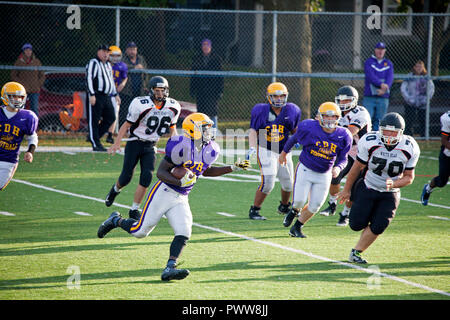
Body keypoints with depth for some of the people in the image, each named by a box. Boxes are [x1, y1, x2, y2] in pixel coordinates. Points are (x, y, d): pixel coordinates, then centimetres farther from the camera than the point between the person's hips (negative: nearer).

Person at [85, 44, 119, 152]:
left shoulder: (108, 64, 21)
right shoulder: (93, 63, -7)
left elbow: (111, 80, 29)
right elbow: (89, 78, -15)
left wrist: (115, 94, 25)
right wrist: (92, 94, -23)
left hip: (106, 96, 9)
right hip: (95, 96, -9)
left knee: (111, 117, 7)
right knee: (94, 120, -5)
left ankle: (92, 137, 17)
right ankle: (96, 144, -3)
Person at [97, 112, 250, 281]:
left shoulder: (210, 151, 2)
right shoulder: (181, 147, -21)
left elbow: (206, 171, 22)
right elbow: (161, 172, -17)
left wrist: (232, 168, 16)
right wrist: (180, 182, -32)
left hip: (181, 200, 6)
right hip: (164, 192, -6)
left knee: (184, 234, -12)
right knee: (141, 231, -1)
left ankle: (169, 269, -14)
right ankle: (116, 220, 27)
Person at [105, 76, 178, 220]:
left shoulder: (173, 107, -3)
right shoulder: (140, 104, -18)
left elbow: (172, 127, 12)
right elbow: (127, 124, -8)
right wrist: (117, 143, -13)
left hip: (151, 146, 3)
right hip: (135, 142, -3)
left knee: (147, 177, -11)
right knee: (126, 177, 0)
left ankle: (134, 210, 1)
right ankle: (115, 189, 37)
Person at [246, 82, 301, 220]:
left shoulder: (291, 111, -2)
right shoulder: (261, 111, -11)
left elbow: (294, 130, 14)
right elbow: (253, 131, -10)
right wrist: (252, 147, -22)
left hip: (284, 151, 5)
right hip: (266, 150, -5)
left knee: (288, 182, 12)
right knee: (268, 181, -19)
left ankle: (284, 206, 42)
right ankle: (254, 210, -6)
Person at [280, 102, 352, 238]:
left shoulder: (343, 136, -8)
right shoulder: (309, 128, -17)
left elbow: (343, 159, 1)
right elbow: (294, 138, 3)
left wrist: (338, 168, -21)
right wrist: (284, 152, 16)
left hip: (324, 175, 3)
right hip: (305, 169, -3)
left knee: (314, 205, 2)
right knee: (299, 201, -8)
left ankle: (296, 228, 23)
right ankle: (294, 211, 31)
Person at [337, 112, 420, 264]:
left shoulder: (409, 148, -16)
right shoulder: (370, 142, -20)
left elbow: (409, 177, -5)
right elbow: (357, 167, -5)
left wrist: (394, 184, -26)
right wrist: (347, 190, 4)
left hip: (390, 194, 1)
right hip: (368, 188, -1)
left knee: (377, 228, -11)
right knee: (357, 225, -2)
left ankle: (356, 253, 10)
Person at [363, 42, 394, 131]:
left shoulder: (389, 63, 13)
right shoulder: (369, 62, 4)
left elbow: (390, 78, -1)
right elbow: (370, 76, -12)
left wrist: (384, 90, -19)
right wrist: (381, 84, -27)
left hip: (383, 98, 3)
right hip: (369, 97, -3)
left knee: (379, 121, 3)